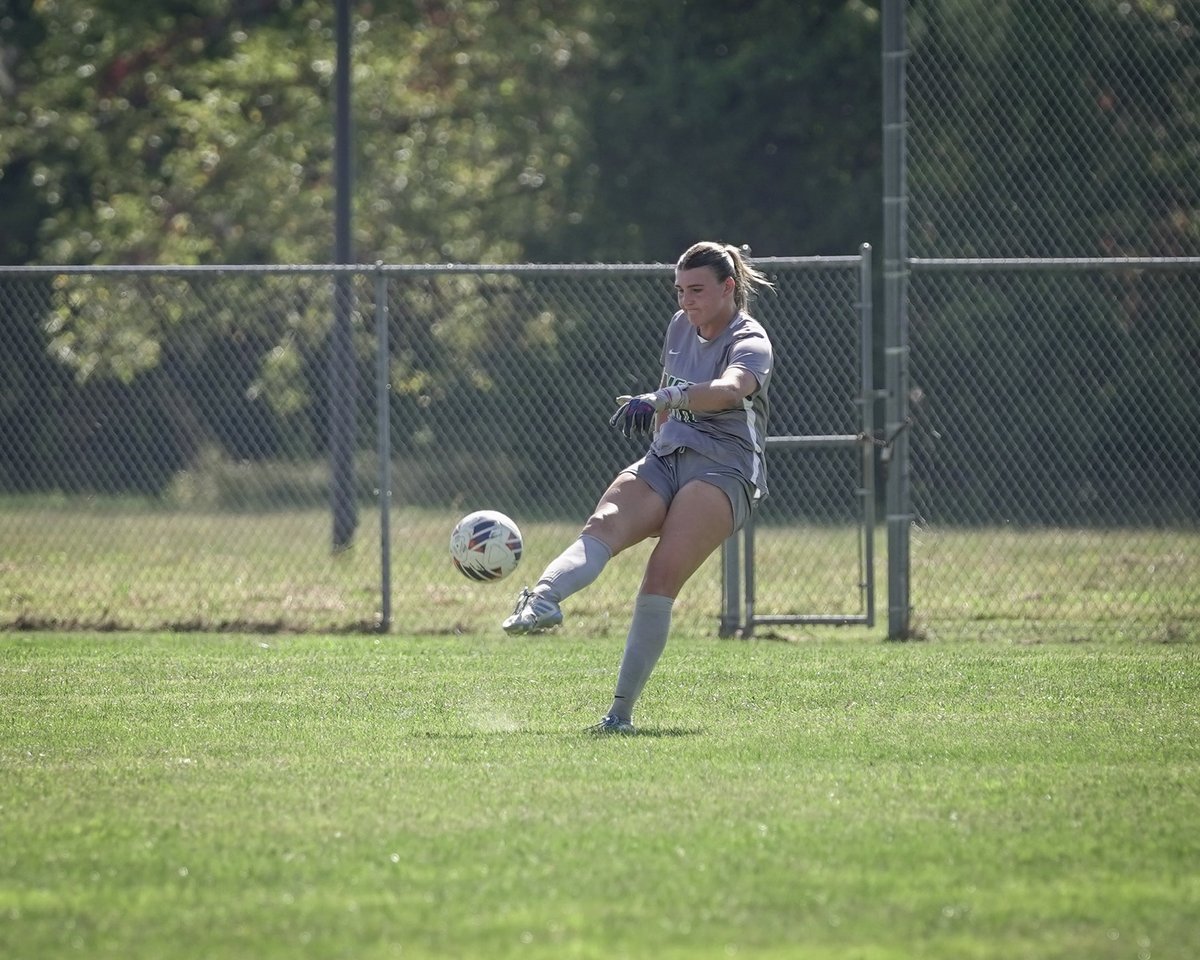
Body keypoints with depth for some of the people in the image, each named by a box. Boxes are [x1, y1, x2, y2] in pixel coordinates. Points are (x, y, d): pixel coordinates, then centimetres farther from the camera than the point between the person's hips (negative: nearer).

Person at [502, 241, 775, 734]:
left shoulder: (750, 343, -7)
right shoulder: (680, 327, 16)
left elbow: (729, 389, -30)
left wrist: (660, 399, -43)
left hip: (724, 471, -6)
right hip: (664, 461, 6)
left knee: (661, 578, -25)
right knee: (602, 527, -27)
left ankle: (621, 711, -22)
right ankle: (542, 601, -58)